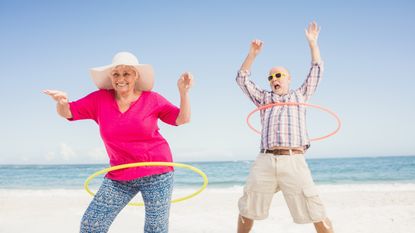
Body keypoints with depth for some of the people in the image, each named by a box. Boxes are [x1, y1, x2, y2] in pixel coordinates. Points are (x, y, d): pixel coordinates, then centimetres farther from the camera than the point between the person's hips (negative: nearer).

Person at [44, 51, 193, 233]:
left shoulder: (151, 99, -5)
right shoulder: (100, 99, -1)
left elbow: (182, 119, -3)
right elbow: (67, 113, -1)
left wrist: (183, 91, -17)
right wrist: (61, 101, -23)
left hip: (156, 172, -2)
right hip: (119, 177, 2)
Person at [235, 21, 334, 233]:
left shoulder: (300, 96, 20)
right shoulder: (264, 98, 23)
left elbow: (316, 71, 15)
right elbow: (242, 79, 18)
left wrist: (312, 43, 12)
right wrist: (252, 54, 9)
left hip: (293, 161, -2)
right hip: (264, 162, 2)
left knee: (315, 213, -3)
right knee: (246, 210, 7)